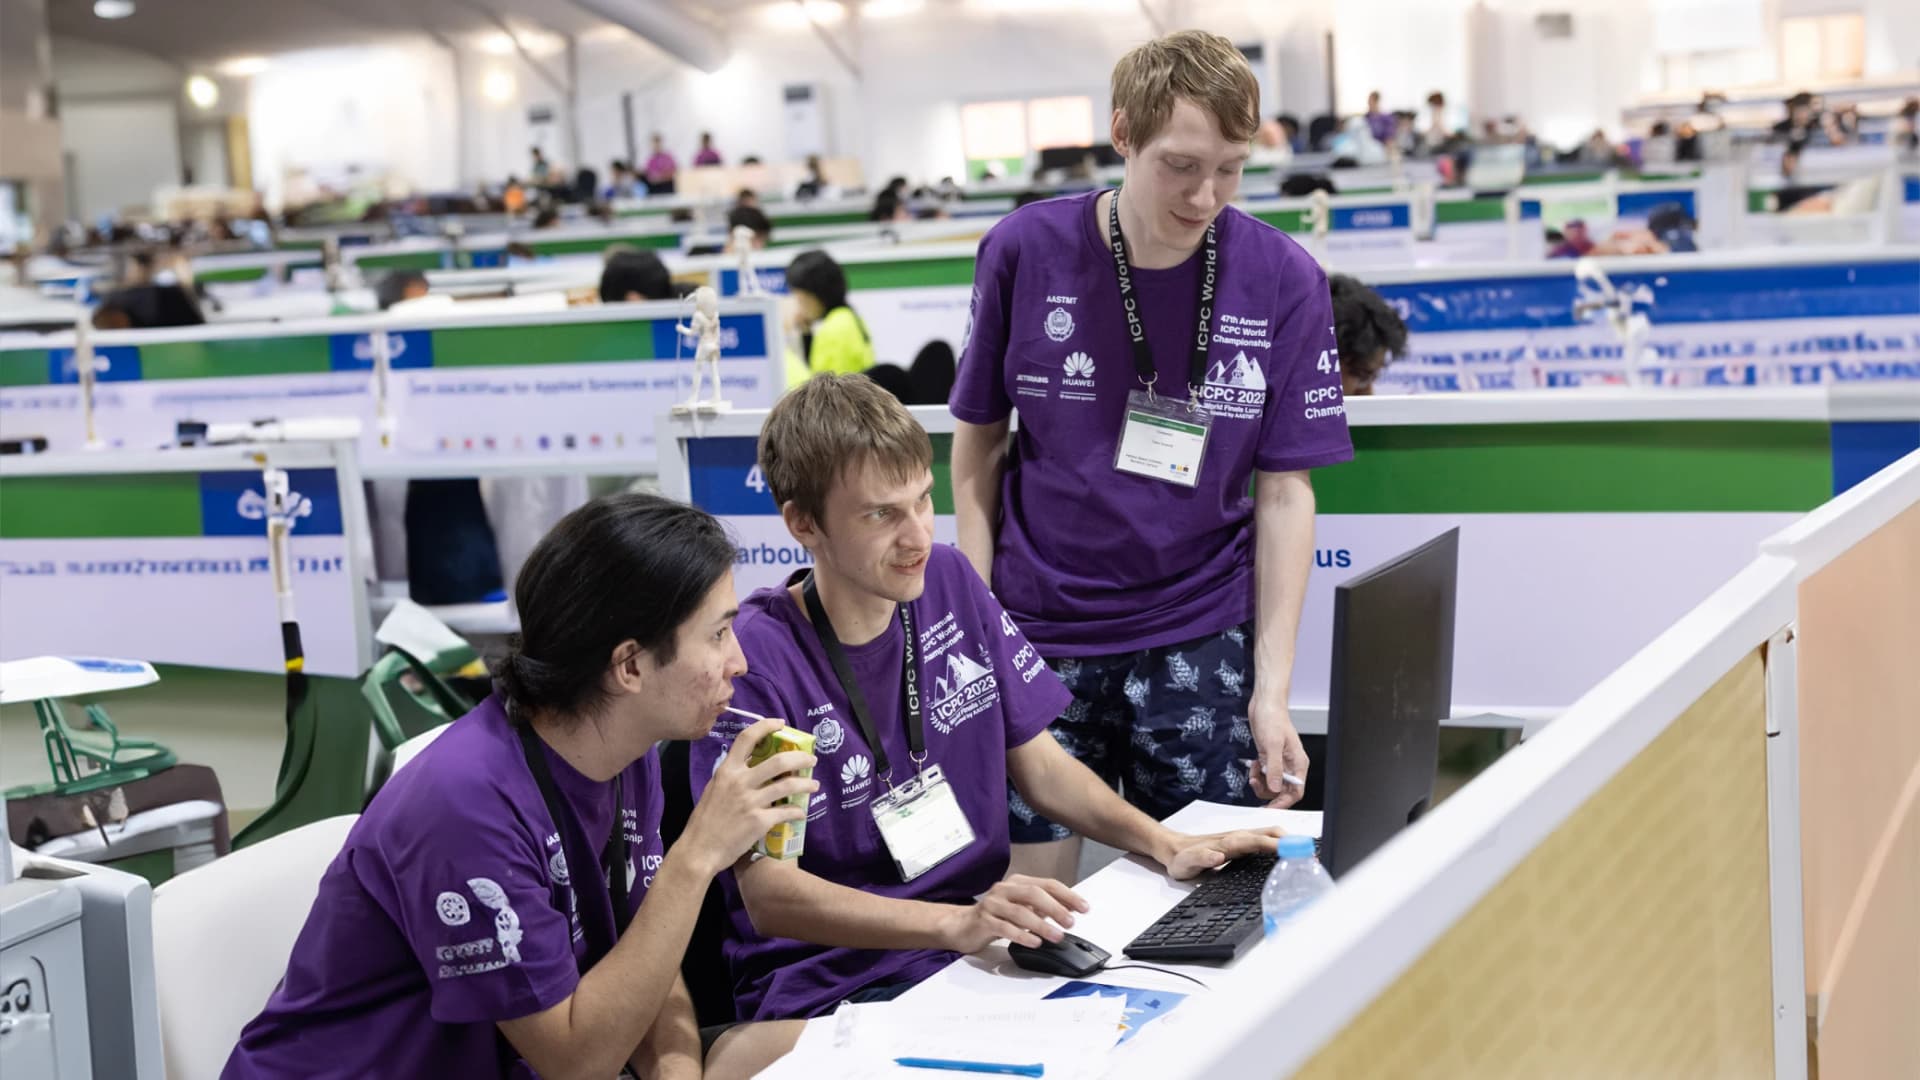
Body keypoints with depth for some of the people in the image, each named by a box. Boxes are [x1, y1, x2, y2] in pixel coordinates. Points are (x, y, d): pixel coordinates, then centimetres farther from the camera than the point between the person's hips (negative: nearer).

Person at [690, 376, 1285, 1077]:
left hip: (981, 946, 5)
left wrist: (1166, 844, -3)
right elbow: (770, 895, -17)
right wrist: (956, 924, -30)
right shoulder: (751, 658, -13)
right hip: (828, 981, -5)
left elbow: (1037, 762, 13)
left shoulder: (950, 584, 5)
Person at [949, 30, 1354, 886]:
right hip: (1037, 637, 0)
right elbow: (978, 446, 4)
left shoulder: (1283, 280, -5)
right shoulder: (1024, 251, -6)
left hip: (1198, 642, 0)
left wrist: (1272, 689, -6)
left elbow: (1283, 493, -2)